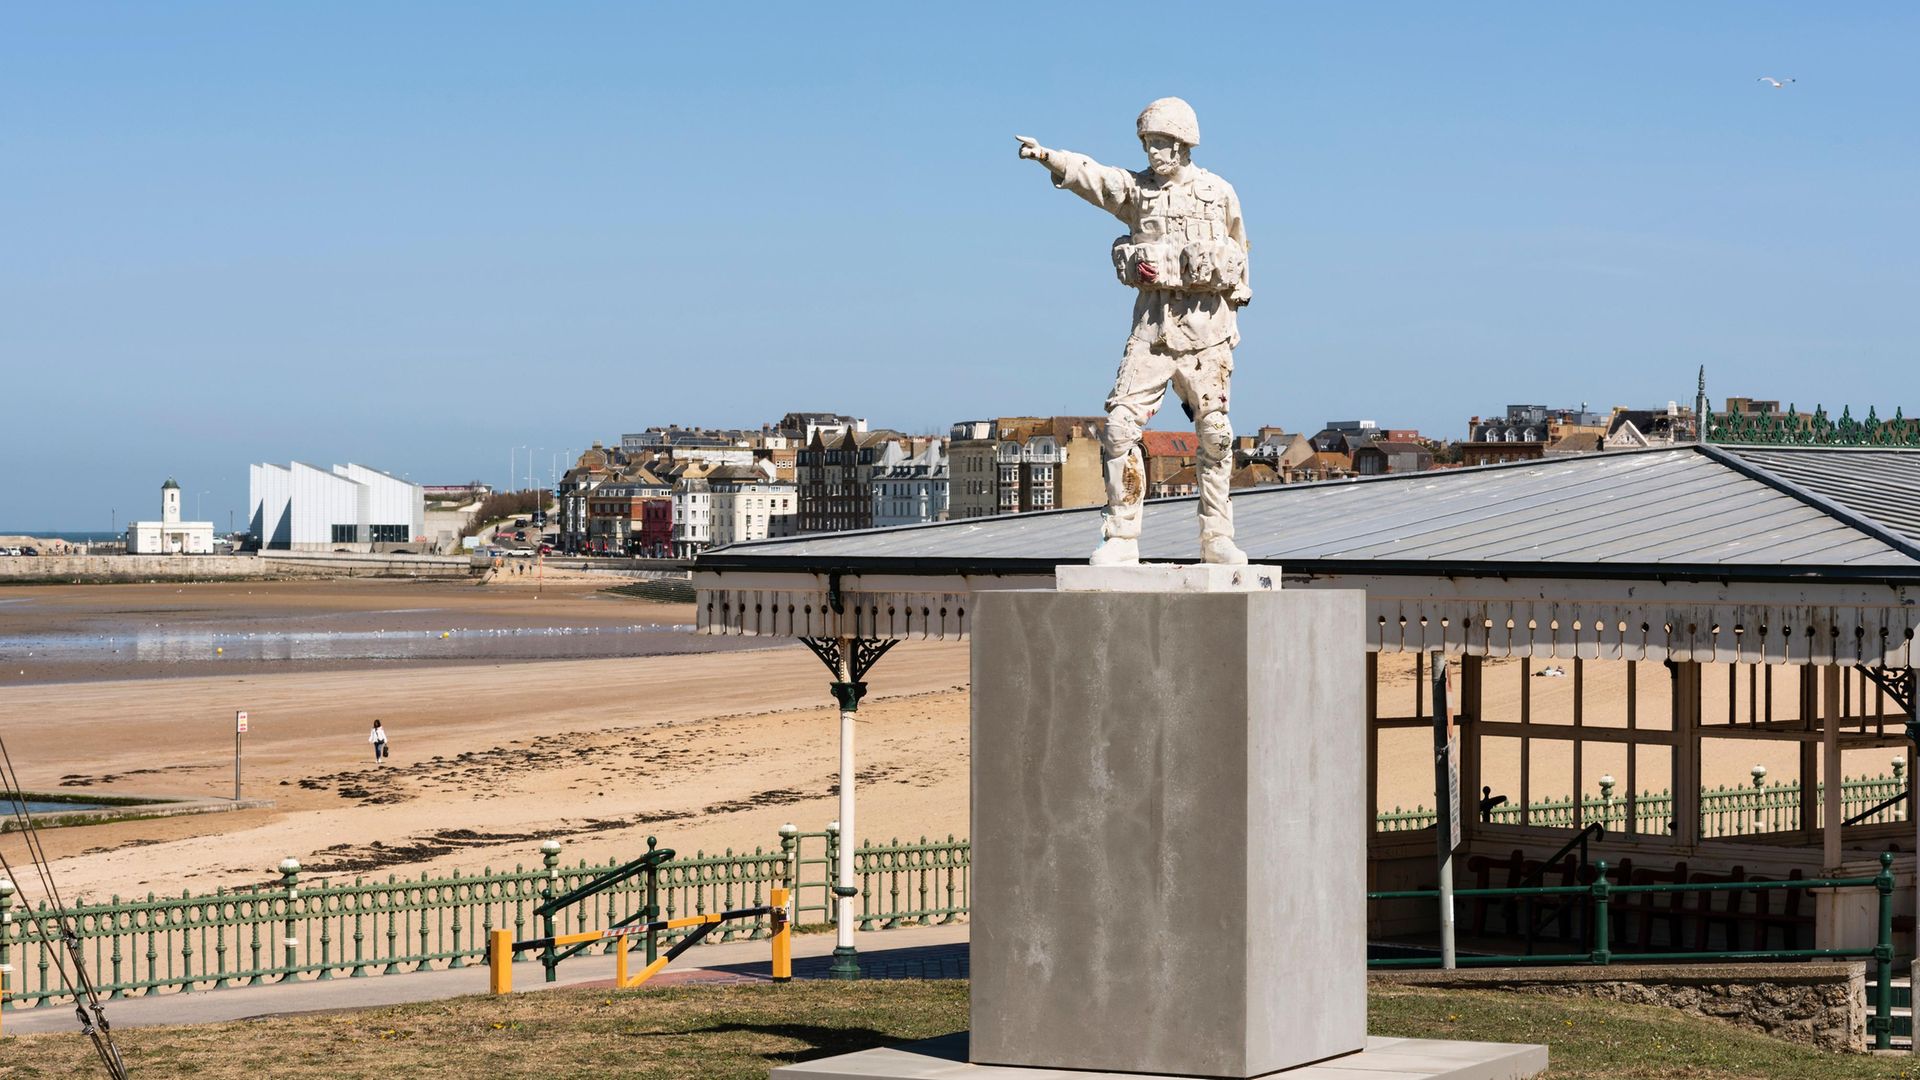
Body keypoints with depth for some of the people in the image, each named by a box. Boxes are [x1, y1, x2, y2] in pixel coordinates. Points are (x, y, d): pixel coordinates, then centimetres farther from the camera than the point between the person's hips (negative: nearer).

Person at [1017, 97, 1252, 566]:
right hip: (1153, 322, 0)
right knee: (1120, 426, -10)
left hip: (1206, 326, 0)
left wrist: (1233, 299, 17)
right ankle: (1121, 537, -6)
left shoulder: (1220, 193, 5)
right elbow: (1090, 175, -14)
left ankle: (1216, 537, 13)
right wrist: (1048, 156, -33)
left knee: (1214, 434, 2)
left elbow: (1239, 251, 18)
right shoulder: (1136, 189, 4)